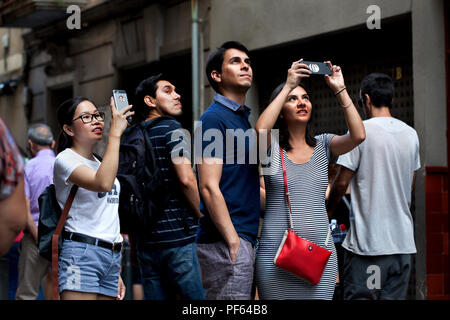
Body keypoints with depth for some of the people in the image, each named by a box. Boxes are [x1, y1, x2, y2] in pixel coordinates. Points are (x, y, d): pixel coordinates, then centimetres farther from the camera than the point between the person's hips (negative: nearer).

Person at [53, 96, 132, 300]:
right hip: (82, 253, -8)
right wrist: (115, 133, -20)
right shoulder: (65, 159, -3)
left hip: (112, 255, 8)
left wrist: (117, 274, 22)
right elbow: (103, 184, -24)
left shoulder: (99, 164, 23)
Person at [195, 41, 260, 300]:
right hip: (224, 241, -9)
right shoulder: (214, 118, -8)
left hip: (246, 238, 9)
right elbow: (209, 186, -16)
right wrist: (233, 242, -19)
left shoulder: (245, 120, 20)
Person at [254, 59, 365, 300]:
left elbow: (358, 135, -7)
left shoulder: (322, 145, 10)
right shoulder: (272, 147, 2)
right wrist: (288, 86, -16)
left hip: (320, 252, 3)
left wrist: (339, 90, -8)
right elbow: (261, 131, -21)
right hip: (276, 253, -2)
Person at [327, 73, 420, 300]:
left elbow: (342, 182, -8)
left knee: (359, 297, -3)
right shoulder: (411, 134, 9)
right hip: (402, 239, 6)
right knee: (394, 297, 7)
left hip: (367, 242, -6)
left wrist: (328, 211, 8)